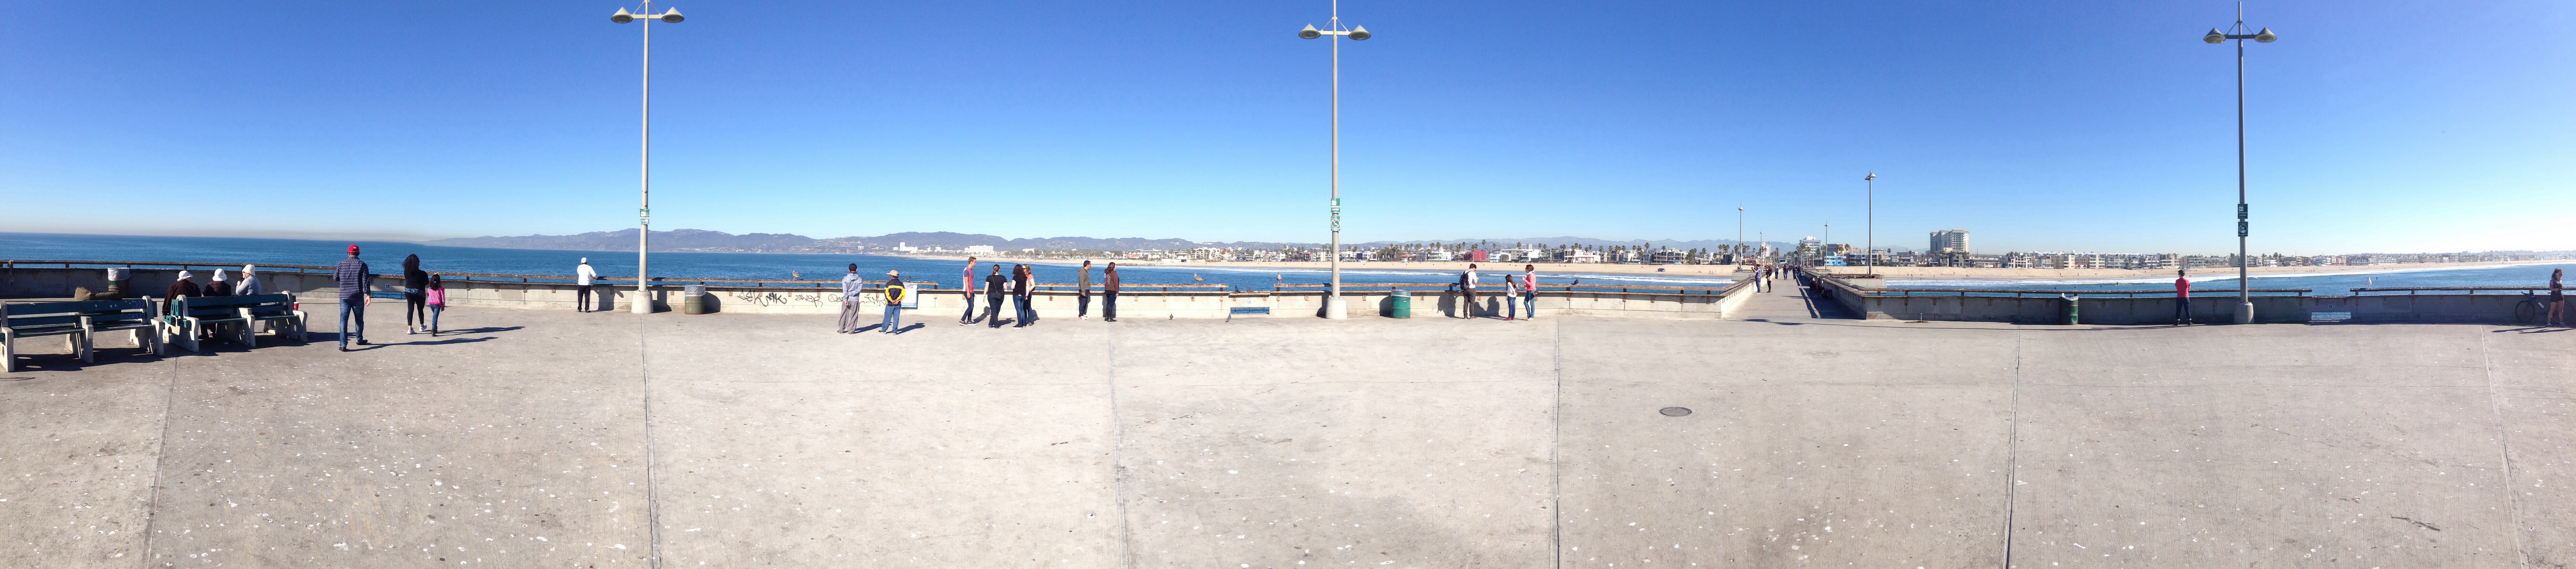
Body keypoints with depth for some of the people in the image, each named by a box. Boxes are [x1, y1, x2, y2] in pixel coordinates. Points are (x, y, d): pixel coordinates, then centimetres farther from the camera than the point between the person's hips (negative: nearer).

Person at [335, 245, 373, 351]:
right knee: (359, 319, 17)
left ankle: (343, 344, -10)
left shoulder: (342, 264, 2)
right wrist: (368, 295, -10)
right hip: (358, 298, -1)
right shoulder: (362, 265, -5)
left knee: (344, 320, -1)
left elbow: (335, 278, 10)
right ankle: (360, 340, 32)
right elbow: (366, 281, -11)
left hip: (344, 297, 1)